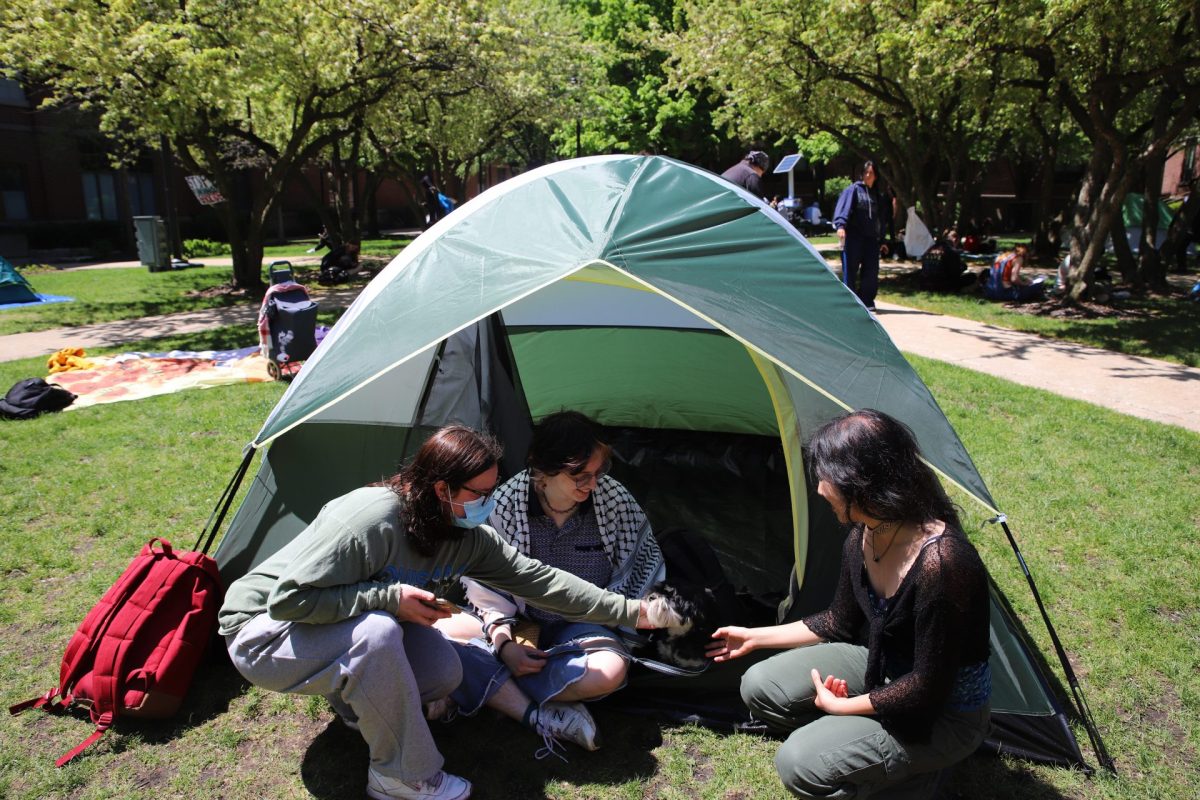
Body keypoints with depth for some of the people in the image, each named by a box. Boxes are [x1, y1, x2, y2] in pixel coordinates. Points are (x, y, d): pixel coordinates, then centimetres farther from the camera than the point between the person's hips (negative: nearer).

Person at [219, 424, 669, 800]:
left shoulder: (468, 539, -11)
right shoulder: (371, 518, -35)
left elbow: (539, 579, -8)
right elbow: (287, 598, -32)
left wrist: (630, 611, -7)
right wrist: (389, 597, -34)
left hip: (349, 631, 7)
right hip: (263, 632, -7)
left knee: (444, 674, -11)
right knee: (376, 632, -35)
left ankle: (352, 697, 15)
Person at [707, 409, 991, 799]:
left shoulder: (941, 562, -34)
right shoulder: (862, 537, -8)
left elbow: (928, 688, -26)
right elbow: (840, 623, 7)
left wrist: (841, 706, -15)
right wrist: (756, 636, 11)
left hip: (944, 712, -7)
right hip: (882, 668, 8)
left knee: (800, 764, -22)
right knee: (760, 687, -3)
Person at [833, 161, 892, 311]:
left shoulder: (877, 195, 19)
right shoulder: (853, 189, 2)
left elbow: (882, 219, 23)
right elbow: (844, 207, -13)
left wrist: (881, 239, 20)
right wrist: (841, 225, -29)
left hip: (871, 239, 5)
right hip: (853, 237, -5)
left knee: (871, 272, 3)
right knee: (850, 270, -4)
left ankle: (867, 301, 14)